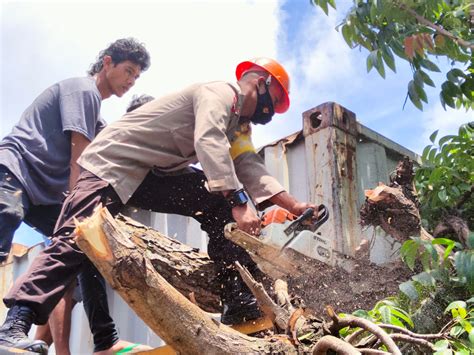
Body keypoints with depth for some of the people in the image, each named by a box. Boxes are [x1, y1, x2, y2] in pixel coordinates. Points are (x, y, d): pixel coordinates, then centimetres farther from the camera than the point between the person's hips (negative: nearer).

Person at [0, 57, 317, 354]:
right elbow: (209, 142, -34)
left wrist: (294, 206, -8)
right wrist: (239, 203, -43)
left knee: (219, 204, -7)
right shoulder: (220, 93, -16)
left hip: (158, 175, 9)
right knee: (76, 239, -22)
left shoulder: (240, 124, 14)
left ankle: (240, 302, -11)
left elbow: (251, 170, 3)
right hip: (113, 163, -8)